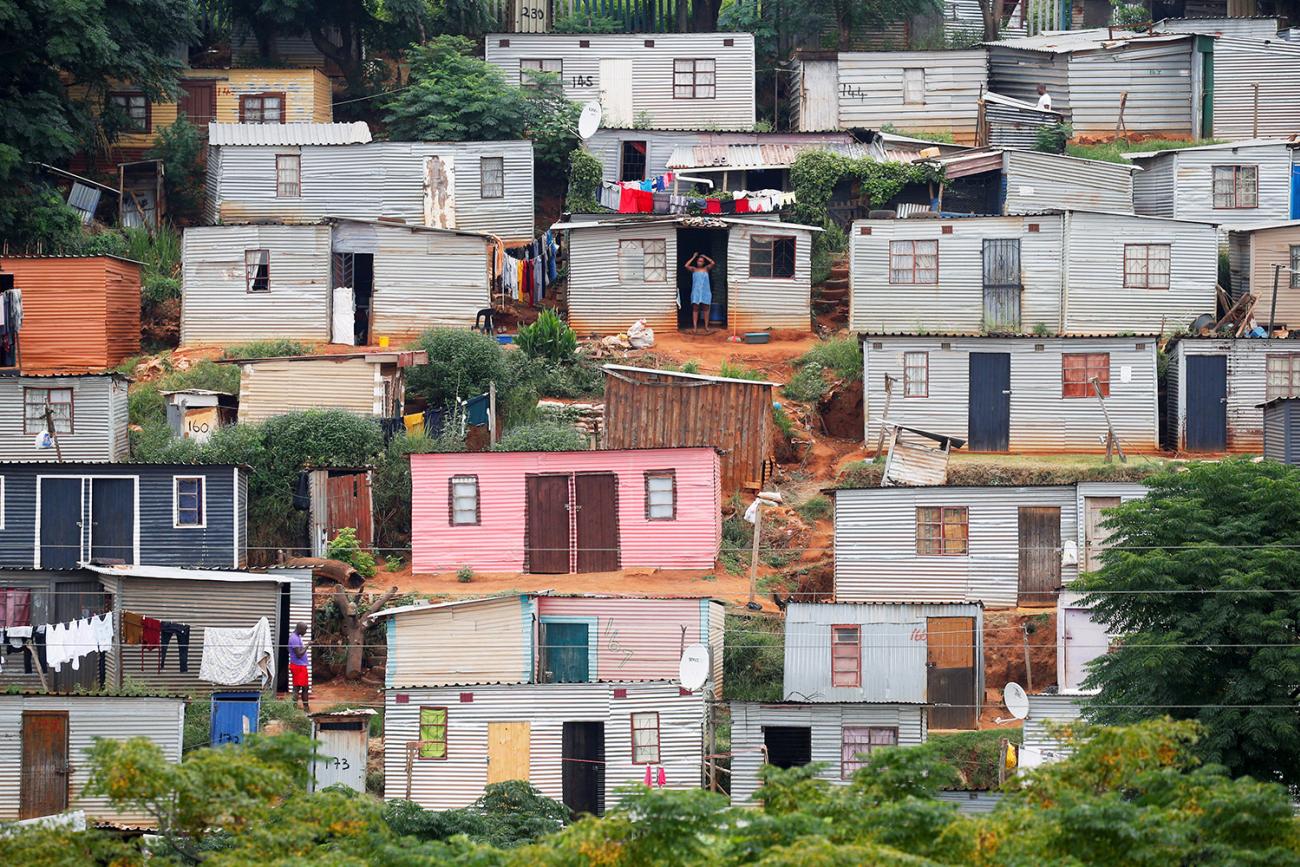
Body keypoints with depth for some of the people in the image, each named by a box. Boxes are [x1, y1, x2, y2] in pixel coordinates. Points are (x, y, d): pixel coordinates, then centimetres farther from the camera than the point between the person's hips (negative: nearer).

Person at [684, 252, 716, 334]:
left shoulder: (706, 268, 6)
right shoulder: (694, 269, 5)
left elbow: (713, 263, -7)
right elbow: (686, 266, -10)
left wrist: (705, 257, 2)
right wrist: (693, 257, -3)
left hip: (705, 291, 0)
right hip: (696, 291, 0)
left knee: (705, 308, 2)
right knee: (695, 308, -3)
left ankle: (706, 326, 7)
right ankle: (695, 327, -4)